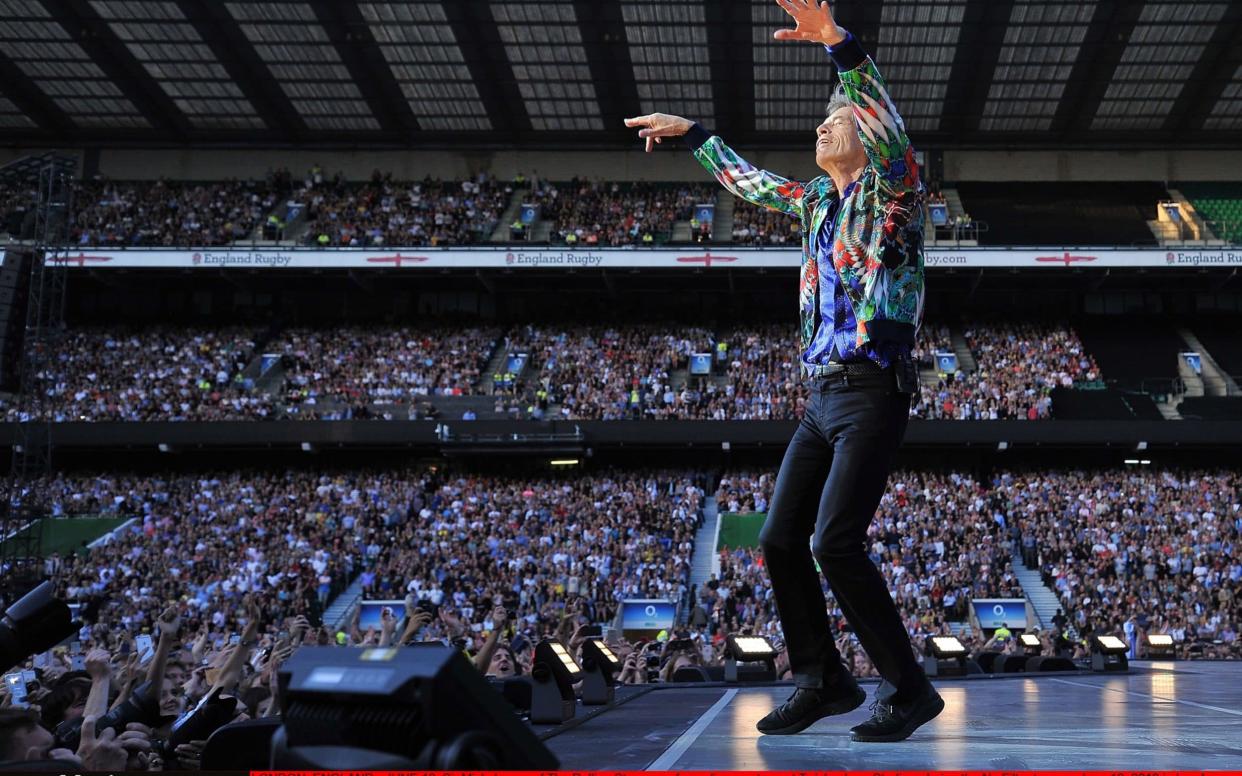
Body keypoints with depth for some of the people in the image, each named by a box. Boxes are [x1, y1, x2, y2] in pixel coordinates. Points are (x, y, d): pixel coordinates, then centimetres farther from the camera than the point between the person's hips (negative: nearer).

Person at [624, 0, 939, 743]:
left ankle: (909, 689, -5)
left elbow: (893, 133, -25)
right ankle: (823, 679, 17)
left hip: (873, 394, -8)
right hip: (823, 395, 8)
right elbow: (750, 180, 35)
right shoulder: (817, 201, 18)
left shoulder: (890, 189, -3)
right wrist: (691, 132, 42)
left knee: (835, 543, -18)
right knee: (780, 539, 5)